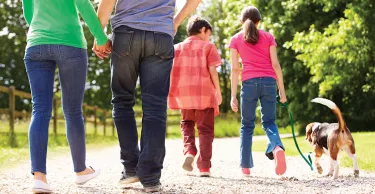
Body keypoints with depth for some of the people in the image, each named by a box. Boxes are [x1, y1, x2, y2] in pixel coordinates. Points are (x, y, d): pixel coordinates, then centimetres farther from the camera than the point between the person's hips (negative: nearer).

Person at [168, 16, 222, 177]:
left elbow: (170, 71, 3)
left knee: (187, 123, 23)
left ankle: (189, 151, -3)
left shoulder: (177, 48, 10)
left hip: (183, 93, 3)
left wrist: (171, 92, 10)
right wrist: (218, 91, 1)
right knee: (205, 129, 5)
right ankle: (204, 166, -3)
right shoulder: (208, 47, 2)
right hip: (204, 93, -3)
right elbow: (212, 70, -7)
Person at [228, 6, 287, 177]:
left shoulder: (236, 39, 12)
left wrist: (233, 95, 5)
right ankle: (277, 147, -25)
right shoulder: (268, 37, 15)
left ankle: (246, 167, 4)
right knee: (269, 121, 7)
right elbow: (275, 64, 7)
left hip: (249, 82, -1)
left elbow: (235, 69, 5)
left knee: (247, 125, 8)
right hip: (269, 81, 1)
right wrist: (282, 90, 10)